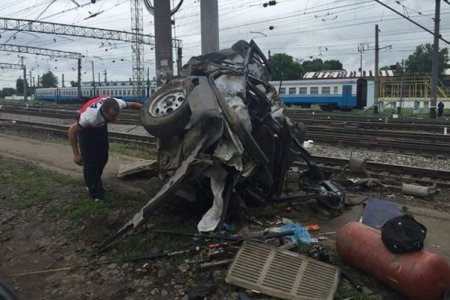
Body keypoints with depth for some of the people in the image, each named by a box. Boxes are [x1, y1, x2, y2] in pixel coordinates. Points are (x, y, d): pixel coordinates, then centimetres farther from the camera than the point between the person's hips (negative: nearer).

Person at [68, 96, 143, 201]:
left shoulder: (117, 103, -33)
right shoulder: (90, 116, -44)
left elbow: (131, 104, -10)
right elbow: (72, 131, -30)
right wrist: (76, 154, -25)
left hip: (101, 125, 5)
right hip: (86, 128, -5)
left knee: (103, 158, 11)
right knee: (90, 161, -7)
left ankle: (94, 183, 33)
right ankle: (95, 193, 7)